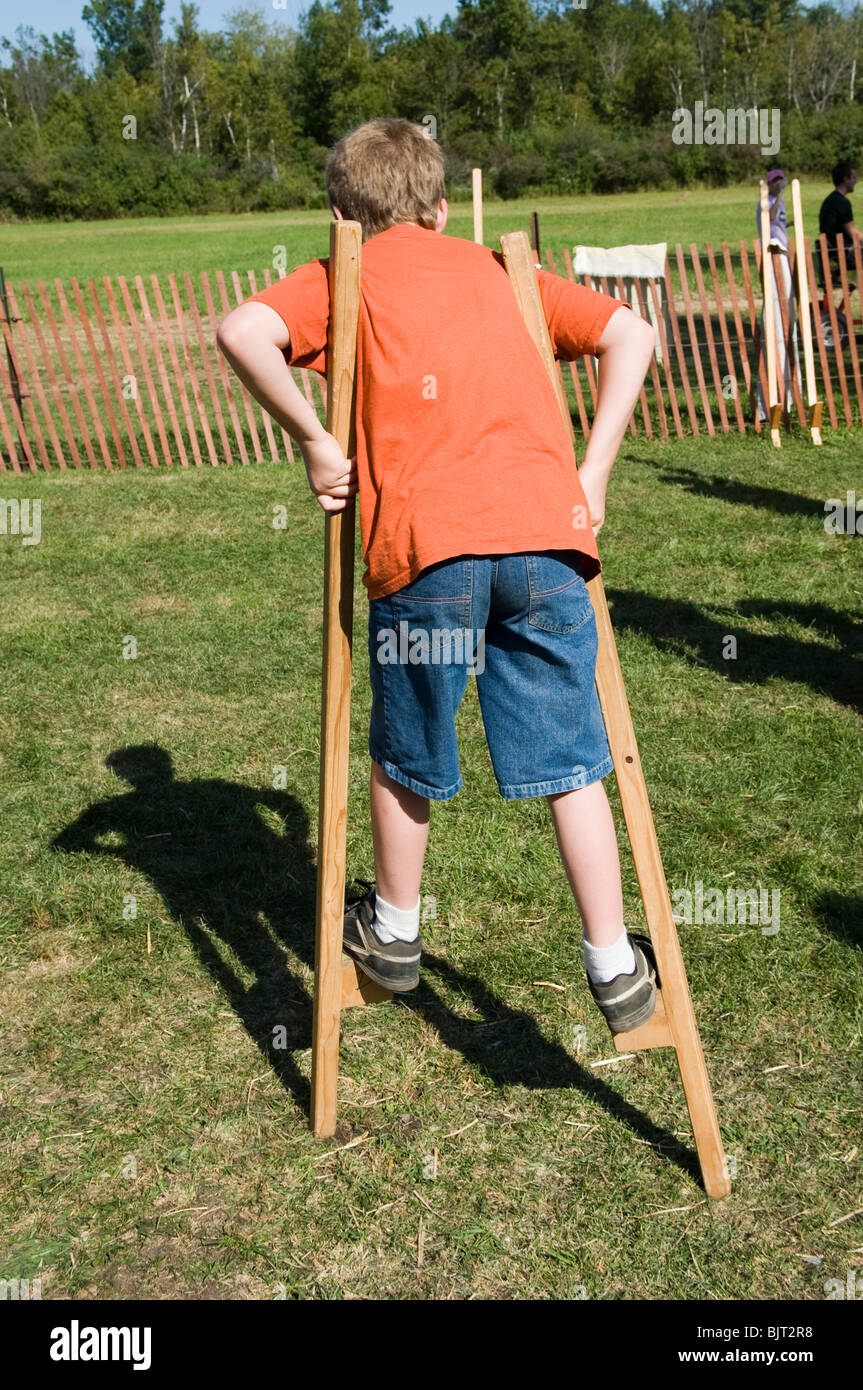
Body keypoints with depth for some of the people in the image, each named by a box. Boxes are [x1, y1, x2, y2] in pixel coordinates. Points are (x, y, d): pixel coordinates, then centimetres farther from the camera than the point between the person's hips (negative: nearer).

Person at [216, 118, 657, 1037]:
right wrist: (591, 473, 15)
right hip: (546, 532, 3)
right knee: (570, 760, 10)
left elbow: (243, 333, -4)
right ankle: (616, 970, 15)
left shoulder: (340, 280, 16)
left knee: (404, 756, 17)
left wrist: (313, 442, 5)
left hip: (427, 543, -2)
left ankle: (394, 933, 35)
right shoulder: (495, 270, 27)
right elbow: (628, 333, 21)